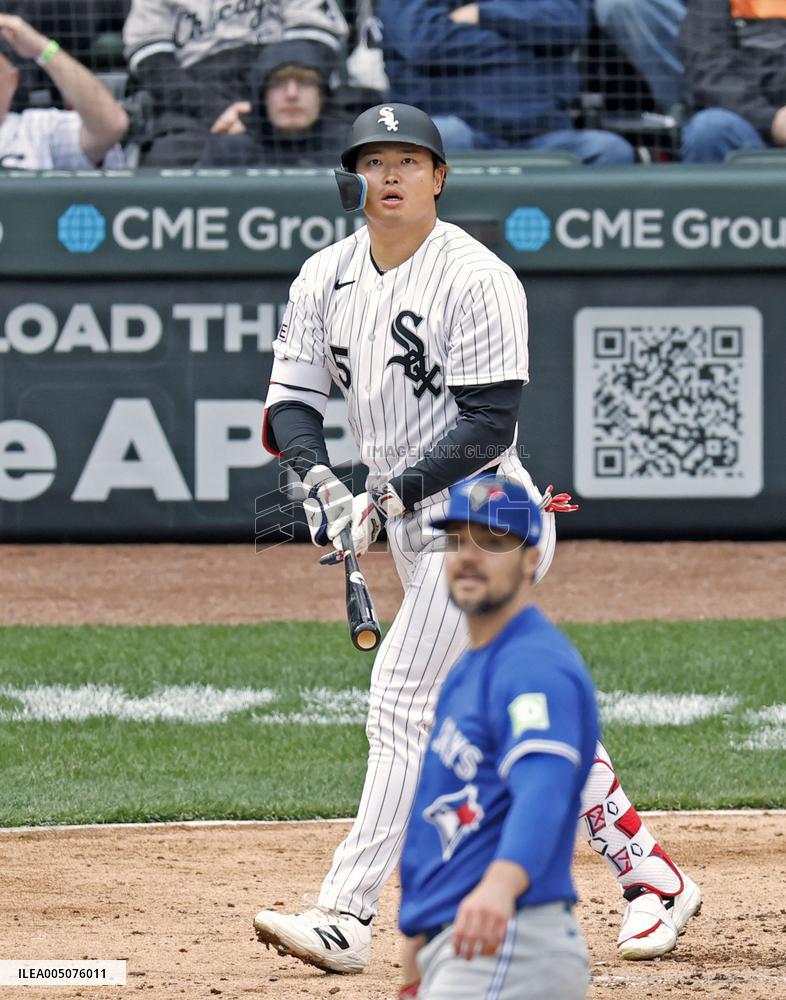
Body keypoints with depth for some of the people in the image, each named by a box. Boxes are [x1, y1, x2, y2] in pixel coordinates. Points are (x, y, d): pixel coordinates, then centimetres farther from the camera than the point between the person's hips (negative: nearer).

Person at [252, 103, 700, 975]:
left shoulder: (477, 279, -15)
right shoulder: (326, 277, 7)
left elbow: (488, 422, -18)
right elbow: (292, 395, 5)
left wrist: (394, 494, -24)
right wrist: (316, 476, -15)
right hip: (416, 533, 8)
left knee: (404, 707, -13)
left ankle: (344, 918, -15)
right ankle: (648, 876, 21)